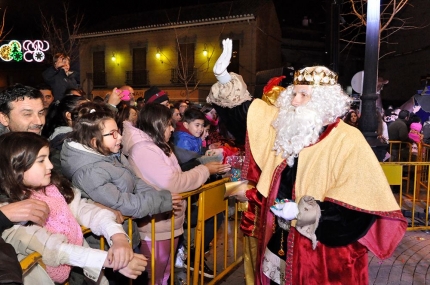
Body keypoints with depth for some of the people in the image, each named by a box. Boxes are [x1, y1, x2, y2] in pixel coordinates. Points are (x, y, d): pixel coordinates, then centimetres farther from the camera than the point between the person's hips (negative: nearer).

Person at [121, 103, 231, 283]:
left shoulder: (156, 146, 10)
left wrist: (210, 169, 2)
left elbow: (174, 177, 9)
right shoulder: (143, 149, -23)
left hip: (168, 222, 10)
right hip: (156, 227, -10)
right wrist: (205, 170, -14)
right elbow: (172, 183, -25)